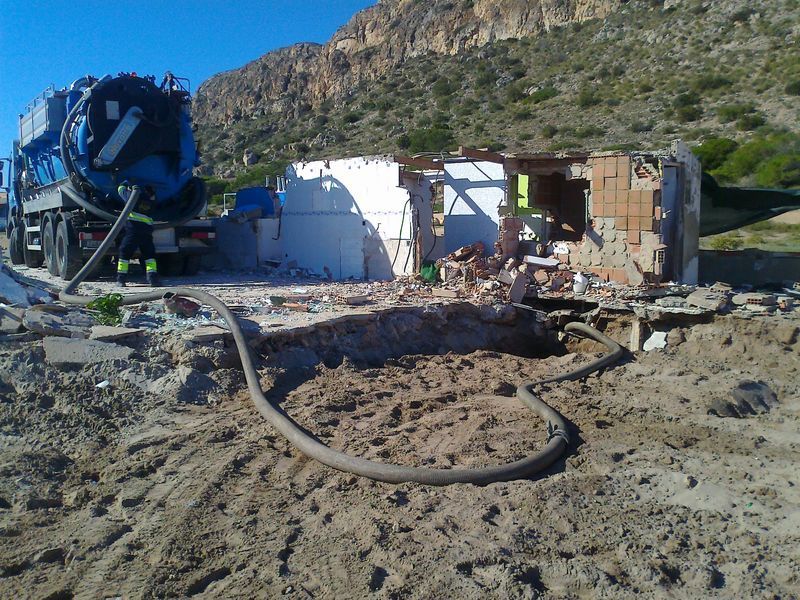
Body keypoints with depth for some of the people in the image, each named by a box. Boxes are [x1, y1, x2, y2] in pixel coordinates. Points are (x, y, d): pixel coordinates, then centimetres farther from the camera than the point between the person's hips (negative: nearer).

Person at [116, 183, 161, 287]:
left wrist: (125, 183, 42)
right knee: (149, 254, 9)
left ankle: (121, 278, 2)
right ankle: (152, 277, -3)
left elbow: (121, 189, 21)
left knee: (125, 252, 5)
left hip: (133, 225, -2)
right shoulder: (151, 202, 14)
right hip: (147, 229, 2)